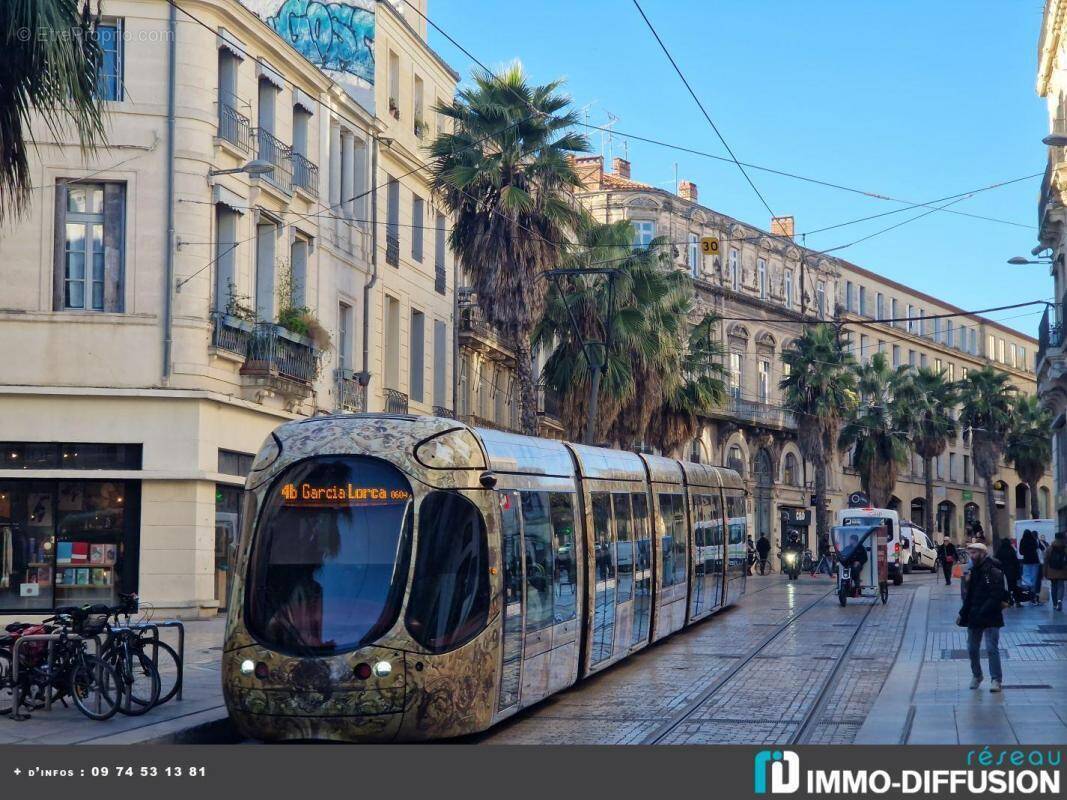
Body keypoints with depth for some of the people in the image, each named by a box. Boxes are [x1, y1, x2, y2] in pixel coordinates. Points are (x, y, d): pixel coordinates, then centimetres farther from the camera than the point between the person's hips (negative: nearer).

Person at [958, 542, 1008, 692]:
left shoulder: (994, 572, -13)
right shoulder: (974, 571, 13)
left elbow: (996, 597, -20)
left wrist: (983, 612, -24)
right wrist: (962, 614, 14)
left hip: (990, 618, -8)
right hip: (974, 618, 8)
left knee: (992, 649, -8)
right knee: (972, 649, 13)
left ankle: (996, 680, -1)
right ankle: (976, 675, 30)